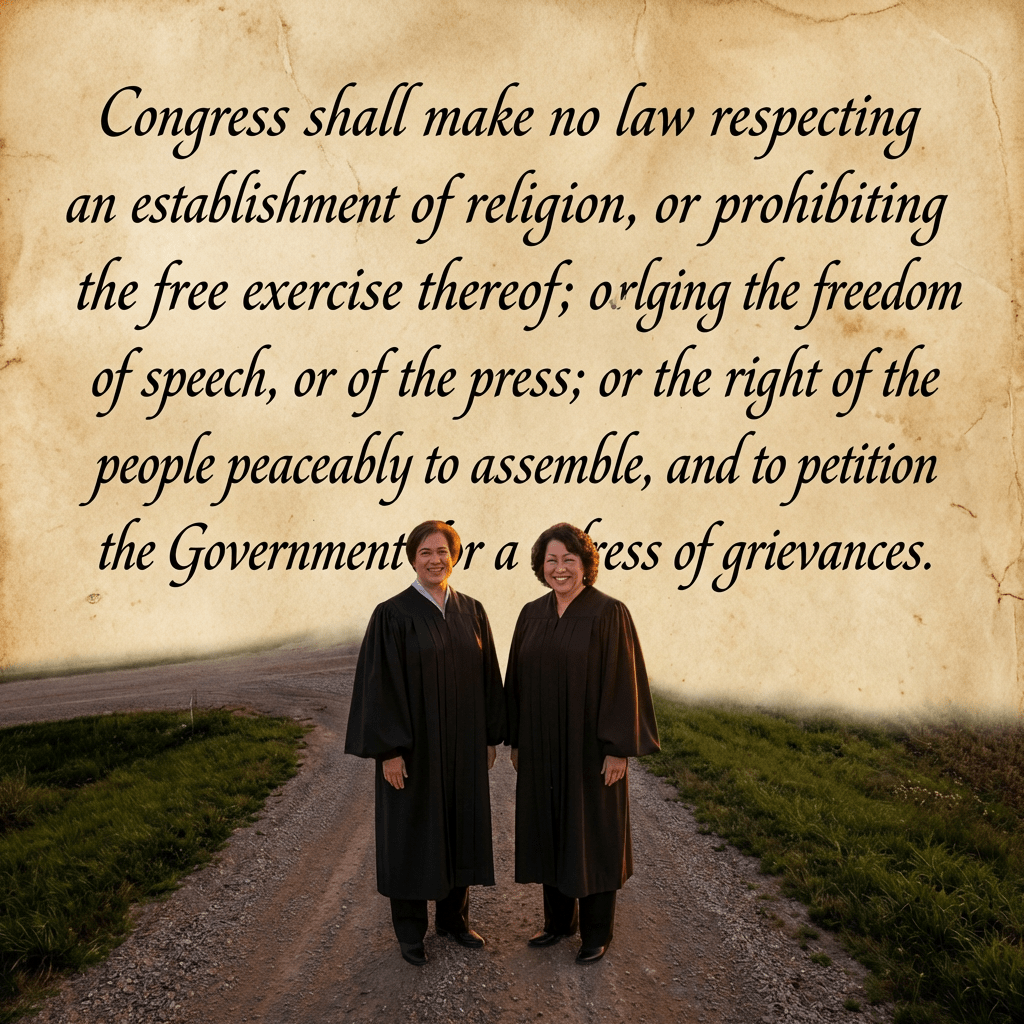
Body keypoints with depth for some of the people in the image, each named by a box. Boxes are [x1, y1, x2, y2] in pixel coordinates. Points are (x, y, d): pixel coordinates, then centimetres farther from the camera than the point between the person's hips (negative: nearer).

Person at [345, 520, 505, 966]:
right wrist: (389, 749, -16)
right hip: (413, 745, -4)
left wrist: (490, 737, 7)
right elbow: (379, 683, -13)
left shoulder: (472, 612, 3)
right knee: (412, 830, 8)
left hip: (462, 744, 5)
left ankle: (453, 916, 33)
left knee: (460, 826, 14)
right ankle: (410, 930, 25)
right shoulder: (393, 615, -11)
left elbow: (486, 677, 8)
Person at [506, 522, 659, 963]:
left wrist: (619, 748, -16)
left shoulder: (609, 613, -12)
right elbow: (517, 679, 9)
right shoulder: (531, 615, 4)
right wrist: (516, 740, 9)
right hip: (542, 748, 5)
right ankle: (559, 918, 33)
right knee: (549, 830, 15)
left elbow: (623, 680, -14)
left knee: (593, 833, 8)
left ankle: (597, 930, 25)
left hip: (590, 745, -5)